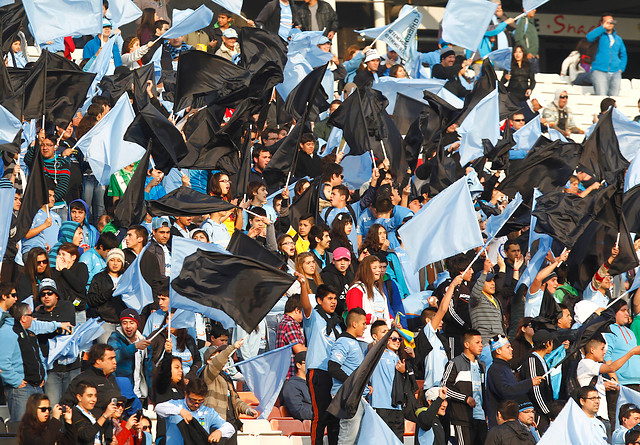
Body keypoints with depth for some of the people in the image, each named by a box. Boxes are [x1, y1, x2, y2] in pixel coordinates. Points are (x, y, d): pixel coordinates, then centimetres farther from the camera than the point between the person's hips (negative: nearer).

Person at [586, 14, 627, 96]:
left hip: (615, 73, 4)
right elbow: (589, 37, -17)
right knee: (601, 98, -18)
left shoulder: (618, 39, 20)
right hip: (599, 71, -4)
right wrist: (603, 27, -14)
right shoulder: (600, 35, 7)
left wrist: (621, 69, 13)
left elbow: (623, 55, 29)